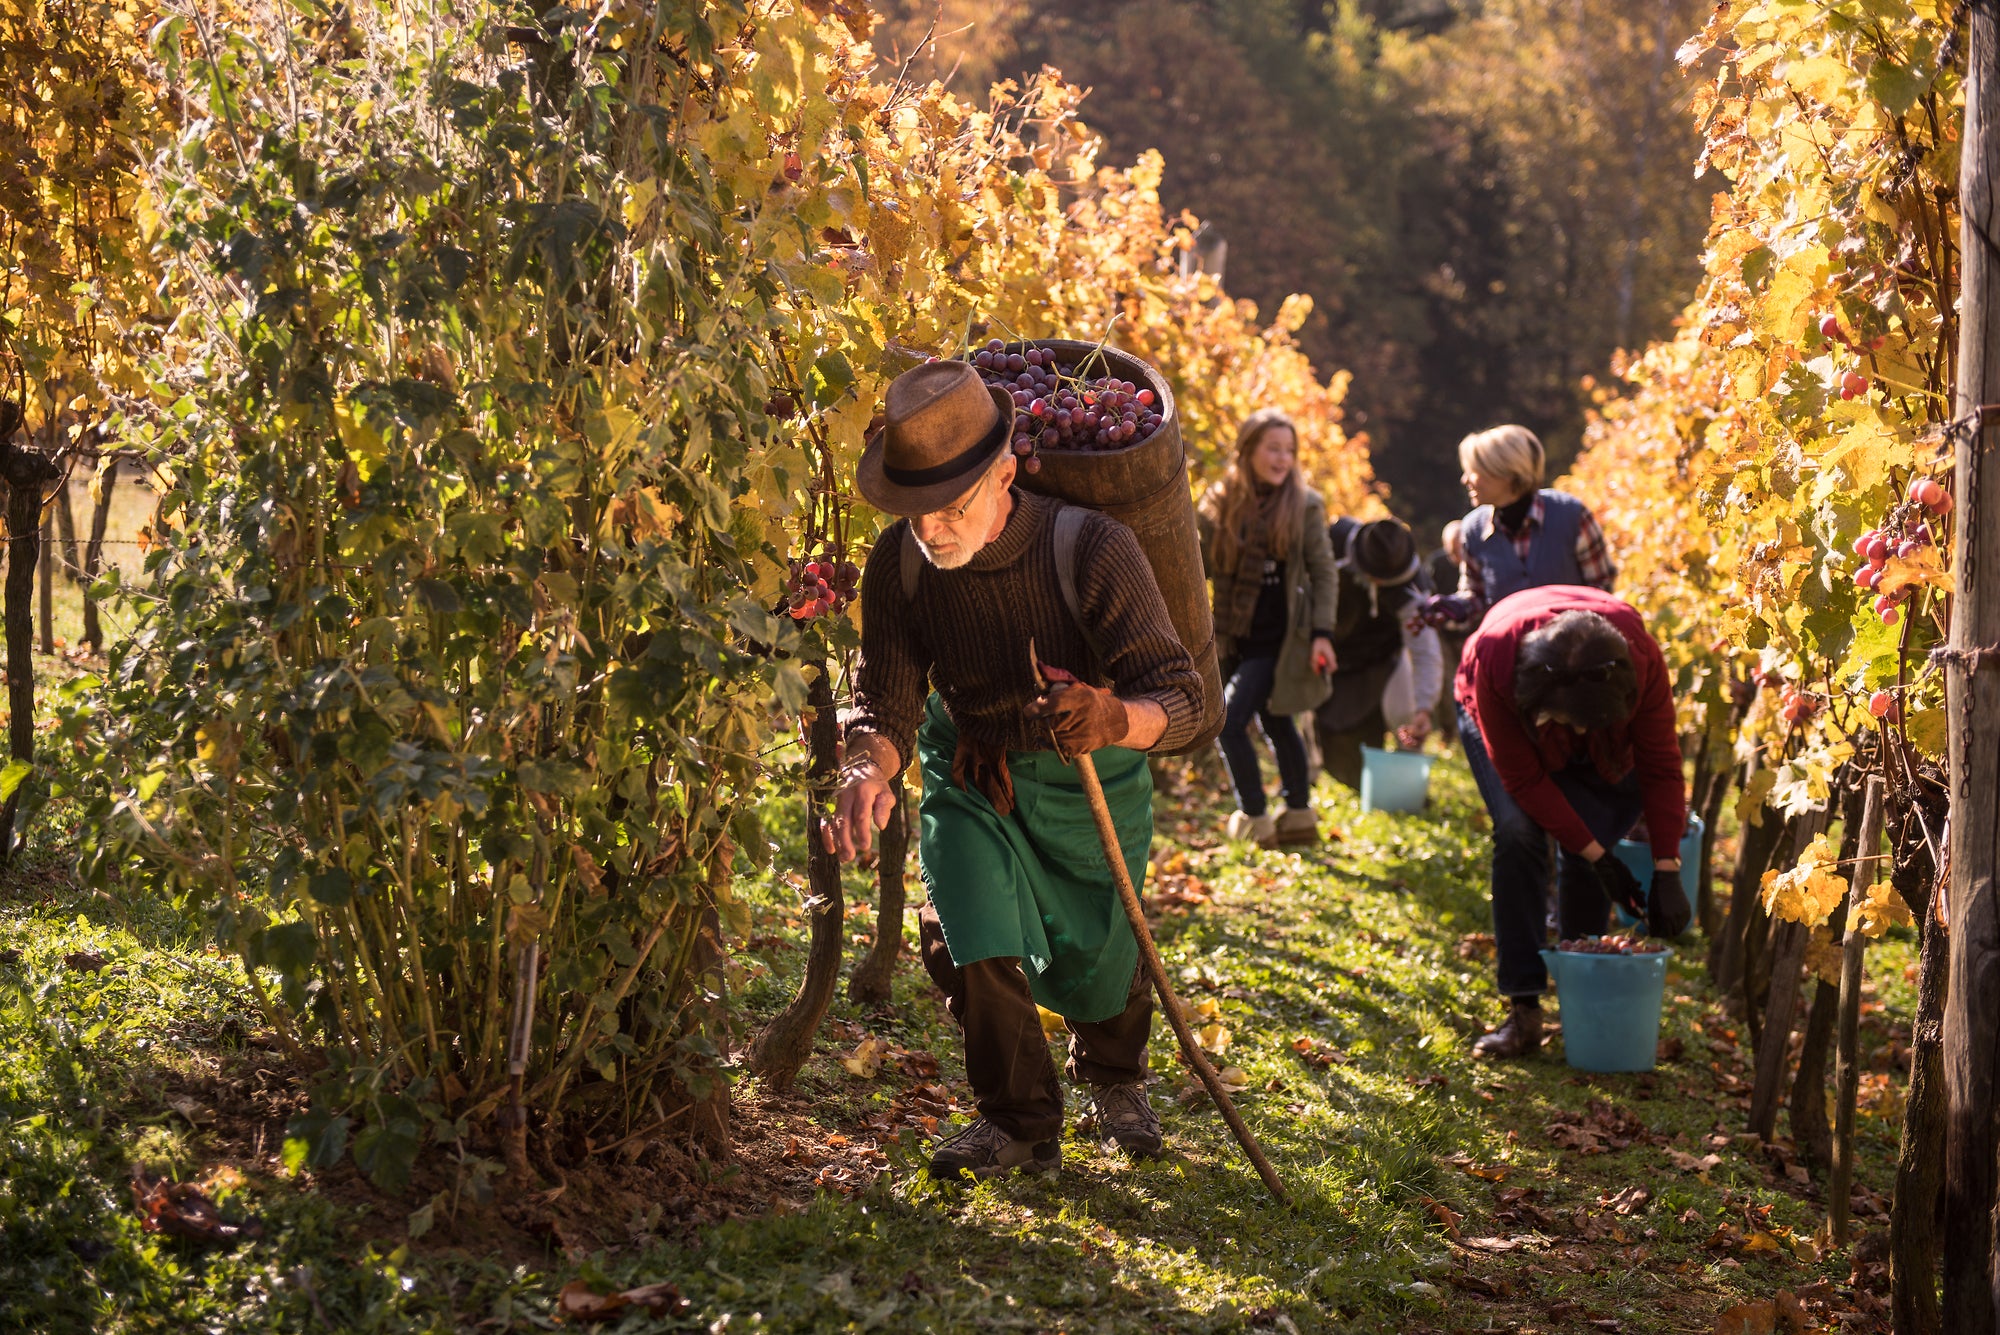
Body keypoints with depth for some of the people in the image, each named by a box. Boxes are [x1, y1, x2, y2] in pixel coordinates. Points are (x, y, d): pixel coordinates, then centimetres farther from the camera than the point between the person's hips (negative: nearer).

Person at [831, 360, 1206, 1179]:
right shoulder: (899, 564, -22)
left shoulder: (1093, 550, -32)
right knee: (966, 932, -18)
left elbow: (1184, 701, -32)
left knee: (1099, 957, 11)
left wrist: (1119, 721, -56)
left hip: (1089, 780, -1)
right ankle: (1020, 1122, 5)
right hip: (971, 772, 2)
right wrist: (867, 772, -43)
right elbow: (886, 702, -18)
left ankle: (1114, 1077, 48)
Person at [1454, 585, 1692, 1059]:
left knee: (1585, 852, -16)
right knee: (1518, 833, -23)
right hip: (1509, 721, -1)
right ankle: (1524, 1011, -17)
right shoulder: (1493, 660, -43)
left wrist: (1667, 872, -29)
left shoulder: (1640, 658, -39)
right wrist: (1598, 857, -30)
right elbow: (1524, 778, -30)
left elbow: (1661, 766, -25)